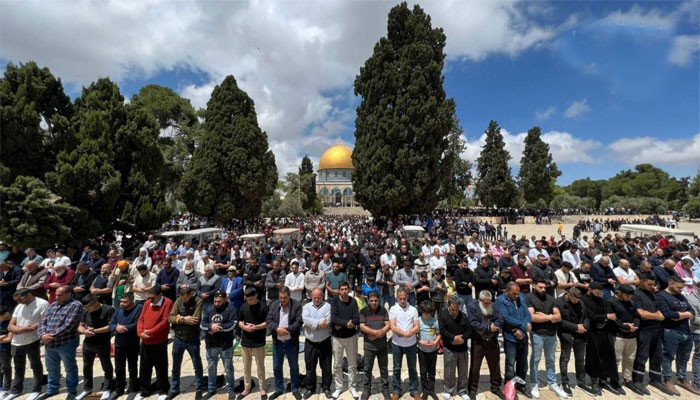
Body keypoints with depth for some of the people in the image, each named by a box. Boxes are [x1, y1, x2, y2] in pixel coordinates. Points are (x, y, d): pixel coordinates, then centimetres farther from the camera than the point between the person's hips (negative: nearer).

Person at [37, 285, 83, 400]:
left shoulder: (75, 305, -13)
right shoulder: (52, 305, 12)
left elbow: (68, 325, -19)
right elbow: (43, 322, 8)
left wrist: (52, 336, -18)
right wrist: (43, 335, -10)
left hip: (66, 344, -7)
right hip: (49, 344, 7)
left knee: (70, 368, 7)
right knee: (52, 369, 22)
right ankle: (52, 390, 41)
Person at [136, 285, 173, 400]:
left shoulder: (167, 303, -14)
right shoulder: (147, 303, 5)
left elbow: (165, 322, -18)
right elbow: (141, 319, 5)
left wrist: (150, 332, -18)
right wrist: (140, 332, -11)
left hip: (159, 342, -5)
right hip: (145, 342, 6)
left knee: (161, 368, 7)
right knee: (144, 367, 17)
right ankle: (144, 391, 35)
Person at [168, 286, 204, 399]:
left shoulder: (198, 302, -16)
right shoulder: (178, 301, -4)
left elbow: (196, 320, -24)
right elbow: (170, 318, -8)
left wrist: (180, 318, -13)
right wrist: (185, 319, -22)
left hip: (192, 339, -4)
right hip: (178, 338, 4)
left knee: (197, 366, 10)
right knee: (176, 366, 19)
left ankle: (198, 389, 28)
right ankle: (174, 389, 38)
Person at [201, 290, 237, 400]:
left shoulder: (230, 308, -12)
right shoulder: (208, 308, 1)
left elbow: (232, 324, -19)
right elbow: (202, 324, -2)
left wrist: (218, 327, -17)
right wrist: (211, 326, -21)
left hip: (225, 345, -4)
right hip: (211, 345, 4)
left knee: (228, 368, 9)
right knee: (211, 368, 19)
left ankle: (230, 390, 26)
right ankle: (211, 389, 38)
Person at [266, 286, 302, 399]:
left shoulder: (297, 304, -13)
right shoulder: (274, 304, -2)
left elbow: (299, 322, -16)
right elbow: (269, 320, -5)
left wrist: (286, 329, -23)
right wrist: (277, 329, -22)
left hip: (291, 342, -3)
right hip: (277, 342, 3)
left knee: (294, 366, 12)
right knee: (276, 367, 15)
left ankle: (295, 390, 30)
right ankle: (278, 389, 34)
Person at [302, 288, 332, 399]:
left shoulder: (327, 306, -6)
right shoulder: (307, 306, 0)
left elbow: (328, 321, -20)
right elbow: (305, 319, -17)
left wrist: (312, 324, -16)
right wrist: (319, 323, -22)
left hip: (325, 342, -1)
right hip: (310, 343, 2)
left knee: (326, 367, 11)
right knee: (310, 367, 13)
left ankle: (326, 387, 30)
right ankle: (310, 388, 31)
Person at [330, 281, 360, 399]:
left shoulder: (353, 301, -7)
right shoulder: (334, 300, -10)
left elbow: (357, 319, -14)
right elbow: (333, 318, -20)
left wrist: (341, 325, -20)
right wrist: (346, 323, -28)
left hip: (351, 336, 1)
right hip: (337, 337, -1)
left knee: (352, 364, 12)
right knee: (337, 364, 11)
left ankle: (352, 386, 29)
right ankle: (338, 387, 28)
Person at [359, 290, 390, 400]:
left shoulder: (383, 310, -1)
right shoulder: (363, 311, -6)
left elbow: (388, 325, -6)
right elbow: (362, 327, -14)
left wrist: (376, 335, -18)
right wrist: (376, 332, -23)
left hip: (382, 345, 1)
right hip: (369, 346, -1)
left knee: (384, 368, 14)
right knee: (367, 369, 12)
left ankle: (385, 388, 30)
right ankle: (366, 389, 28)